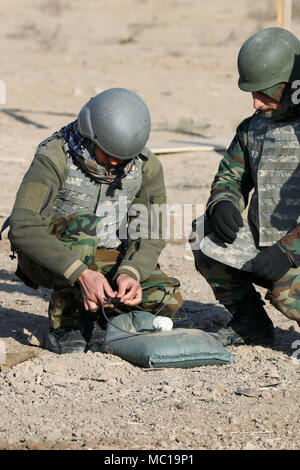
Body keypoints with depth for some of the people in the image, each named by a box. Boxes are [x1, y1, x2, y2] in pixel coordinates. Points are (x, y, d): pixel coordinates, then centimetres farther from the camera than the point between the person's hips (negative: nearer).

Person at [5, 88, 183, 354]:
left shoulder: (147, 167, -10)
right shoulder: (54, 158, -25)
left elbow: (151, 234, -9)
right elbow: (24, 228, -35)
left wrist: (130, 273, -31)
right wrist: (82, 273, -44)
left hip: (107, 260, 4)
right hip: (49, 260, -4)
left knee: (168, 299, -20)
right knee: (82, 224, -36)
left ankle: (94, 310, 6)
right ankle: (64, 323, -21)